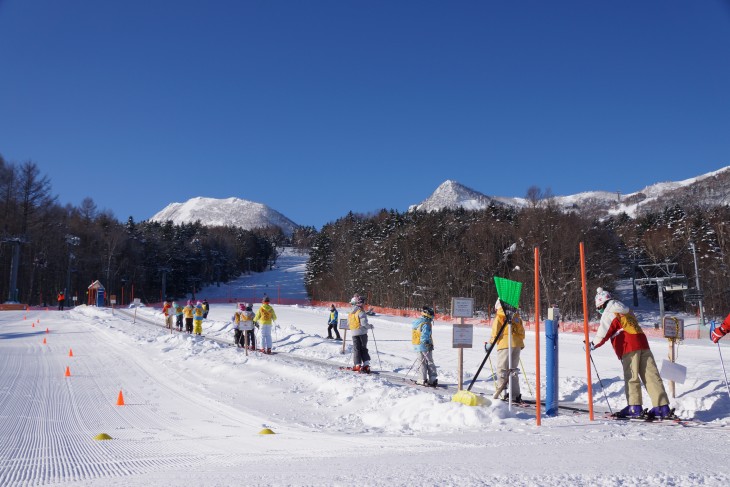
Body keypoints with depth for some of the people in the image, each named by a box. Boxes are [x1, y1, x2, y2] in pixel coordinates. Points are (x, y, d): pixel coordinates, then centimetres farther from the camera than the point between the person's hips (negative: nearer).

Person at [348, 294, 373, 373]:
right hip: (362, 333, -4)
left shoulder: (350, 313, 8)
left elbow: (348, 324, 13)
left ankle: (357, 365, 3)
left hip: (354, 333, 4)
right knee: (364, 348, 7)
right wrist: (370, 326, -3)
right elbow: (364, 323, -20)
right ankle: (366, 364, 2)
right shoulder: (361, 312, -14)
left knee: (356, 349, 7)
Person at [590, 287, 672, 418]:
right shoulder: (626, 311, 26)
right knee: (651, 375, 3)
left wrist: (593, 344, 5)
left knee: (631, 377, -4)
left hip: (629, 348, -7)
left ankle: (634, 407, -6)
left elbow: (604, 333, -6)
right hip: (643, 343, 7)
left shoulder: (608, 314, 0)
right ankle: (662, 407, 2)